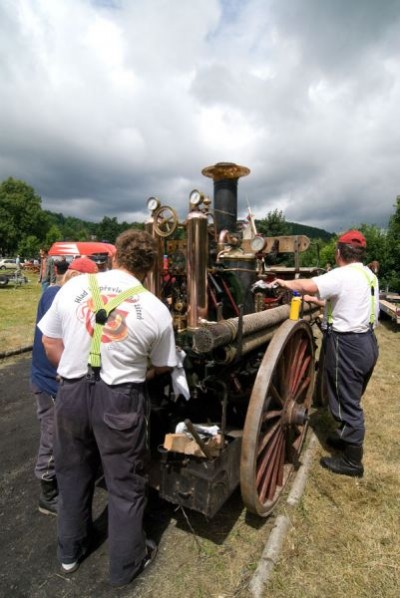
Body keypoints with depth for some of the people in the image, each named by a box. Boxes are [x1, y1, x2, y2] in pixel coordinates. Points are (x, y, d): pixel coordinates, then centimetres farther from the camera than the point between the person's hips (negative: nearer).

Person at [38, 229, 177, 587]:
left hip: (71, 393, 4)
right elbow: (162, 367, 1)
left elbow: (50, 344, 4)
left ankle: (70, 552, 48)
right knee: (125, 484, 17)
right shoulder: (156, 310, -11)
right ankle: (125, 565, 38)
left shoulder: (73, 287, -4)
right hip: (121, 400, -3)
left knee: (73, 474, 25)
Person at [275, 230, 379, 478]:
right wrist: (321, 302, 24)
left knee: (347, 403, 3)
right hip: (367, 341, 9)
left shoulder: (342, 275, -18)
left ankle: (352, 461, 16)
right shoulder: (369, 275, 11)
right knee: (353, 400, 23)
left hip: (347, 345, -9)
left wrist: (286, 283, -9)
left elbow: (306, 285, -27)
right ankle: (348, 437, 41)